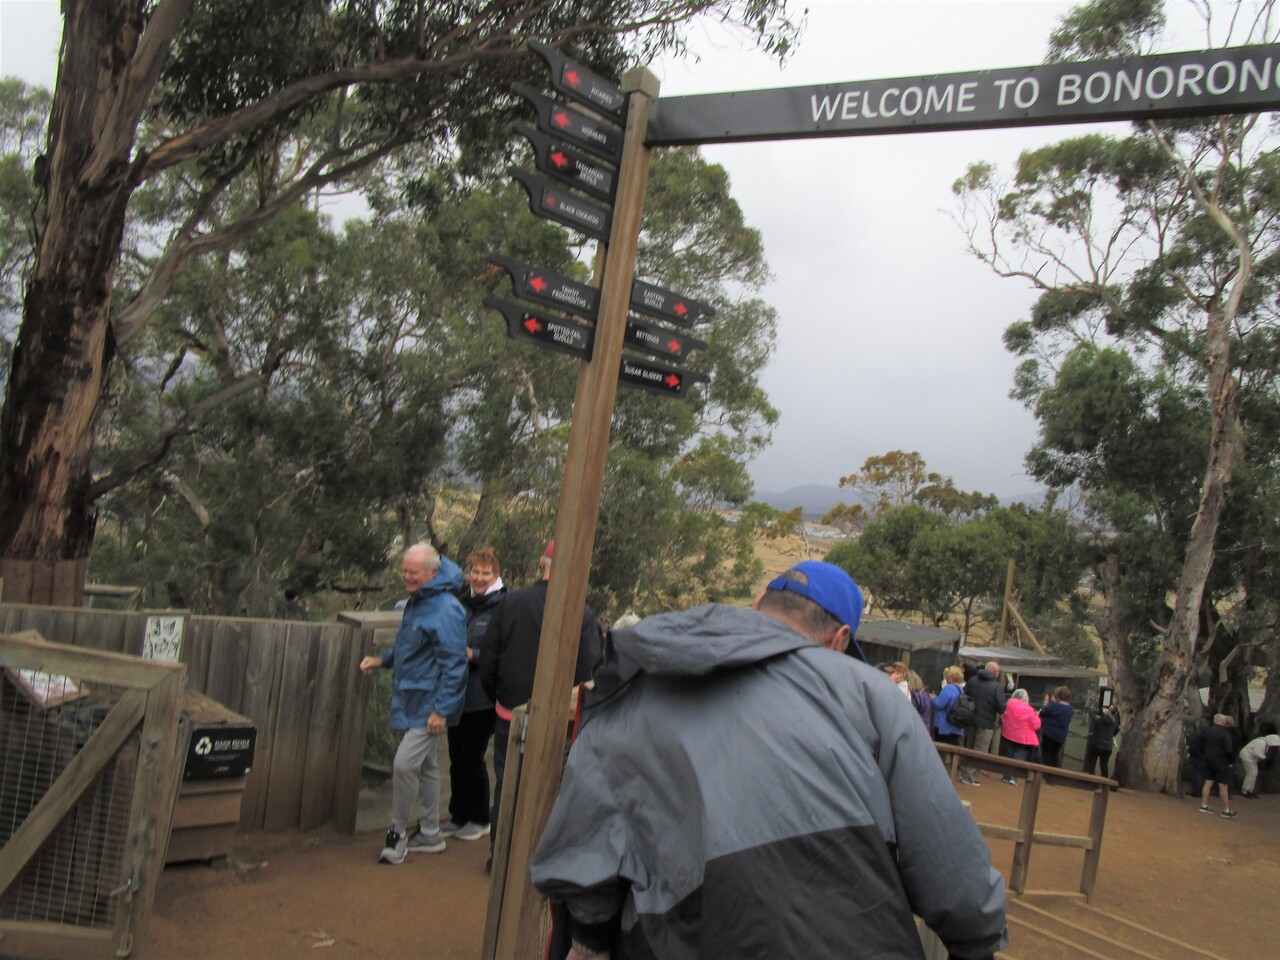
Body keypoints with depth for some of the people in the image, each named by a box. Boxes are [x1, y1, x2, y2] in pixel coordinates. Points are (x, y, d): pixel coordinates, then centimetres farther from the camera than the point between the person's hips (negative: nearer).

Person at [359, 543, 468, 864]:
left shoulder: (445, 610, -21)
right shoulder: (416, 602, 10)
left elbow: (453, 664, -23)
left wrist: (441, 710, -23)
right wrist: (382, 660, 10)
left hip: (429, 705, -10)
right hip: (412, 701, 10)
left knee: (404, 764, -10)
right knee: (425, 766, 17)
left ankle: (398, 834, 8)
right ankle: (430, 835, 28)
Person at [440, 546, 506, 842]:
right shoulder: (461, 602, 7)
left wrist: (472, 655, -19)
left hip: (483, 697, -6)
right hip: (457, 693, 6)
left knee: (473, 757, 2)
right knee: (457, 757, 13)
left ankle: (480, 820, 20)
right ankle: (458, 816, 28)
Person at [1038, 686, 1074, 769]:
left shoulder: (1054, 705, -20)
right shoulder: (1070, 709, 5)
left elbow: (1042, 713, -10)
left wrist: (1046, 703, 5)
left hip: (1049, 734, -7)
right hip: (1061, 737, 7)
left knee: (1047, 755, 1)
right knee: (1054, 756, 15)